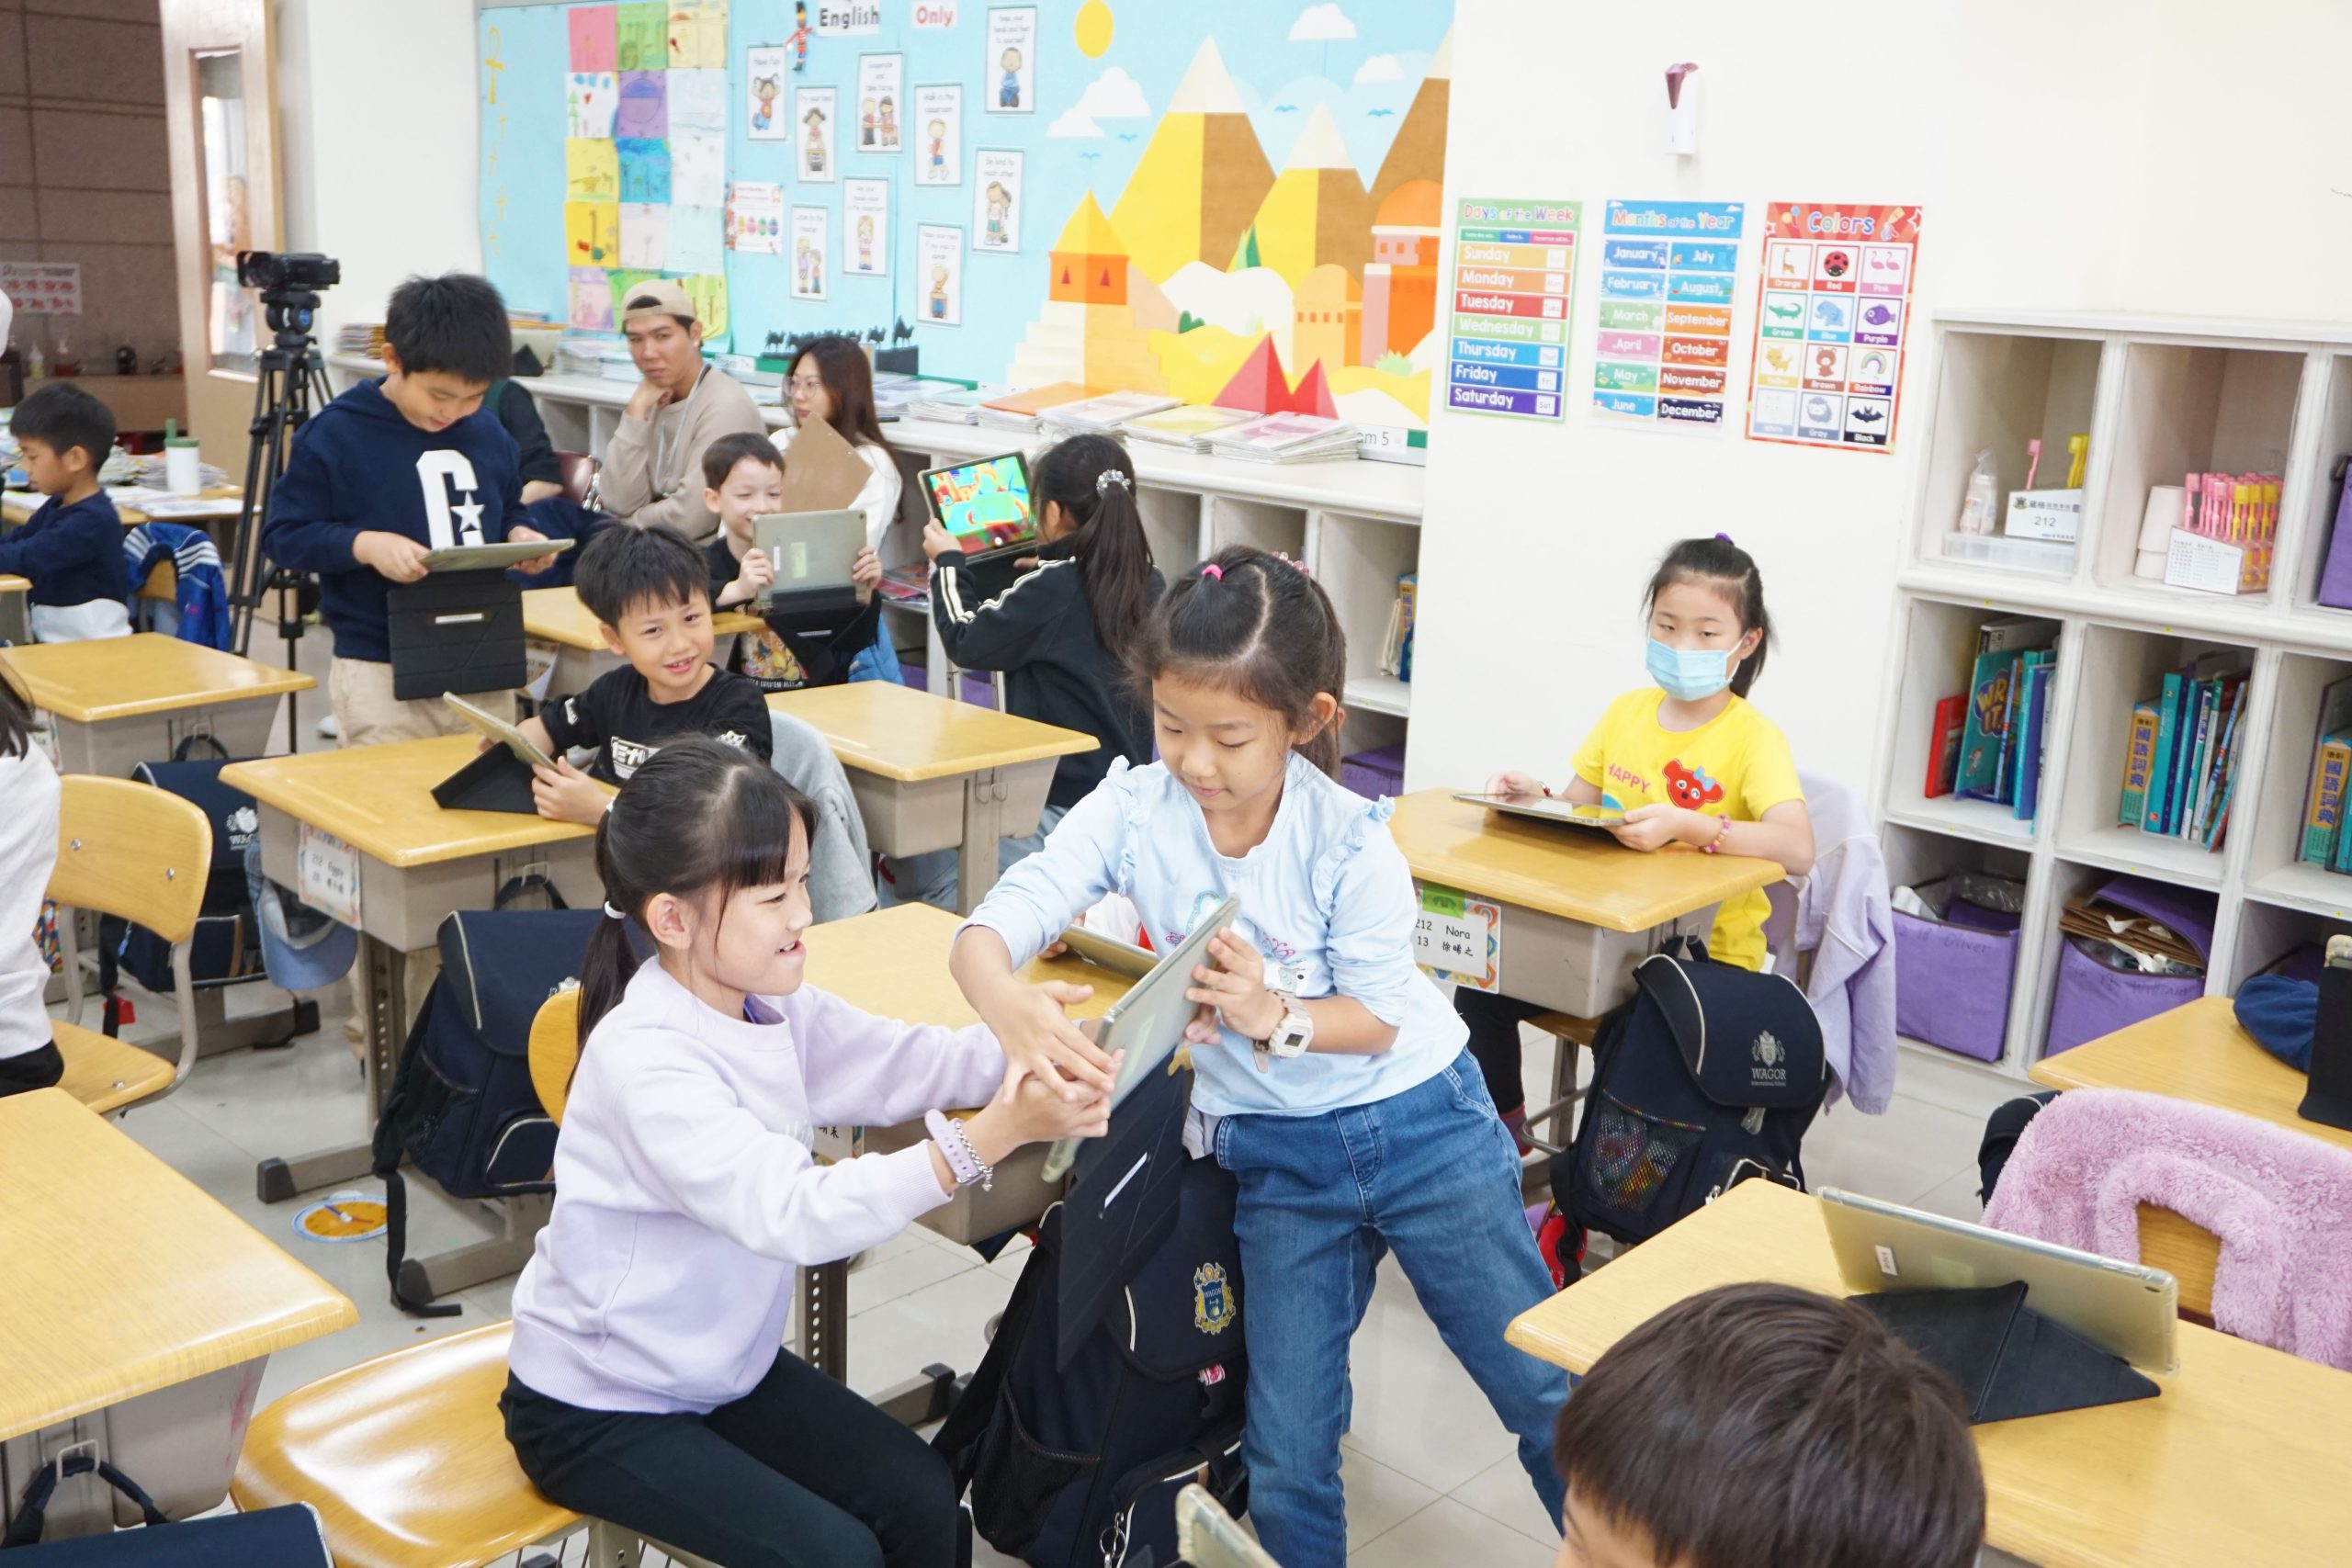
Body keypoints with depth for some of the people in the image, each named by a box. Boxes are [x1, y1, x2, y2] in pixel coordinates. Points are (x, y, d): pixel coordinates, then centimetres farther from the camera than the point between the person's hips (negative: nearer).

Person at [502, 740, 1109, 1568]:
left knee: (921, 1497, -2)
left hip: (721, 1366, 7)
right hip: (597, 1410, -7)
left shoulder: (772, 1006, -5)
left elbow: (902, 1063, -3)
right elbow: (794, 1210, -40)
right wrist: (996, 1134, -47)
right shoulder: (646, 1061, -31)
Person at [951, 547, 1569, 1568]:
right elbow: (987, 933, -22)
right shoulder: (1132, 813, -14)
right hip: (1275, 1156, 2)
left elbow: (1379, 1016, -11)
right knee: (1285, 1454, 6)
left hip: (1420, 1126, -1)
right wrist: (1010, 1004, -45)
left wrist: (1276, 1015, -31)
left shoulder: (1348, 840, -18)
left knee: (1549, 1398, 11)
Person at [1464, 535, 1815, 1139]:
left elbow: (1797, 849, -28)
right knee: (1483, 989, -8)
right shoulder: (1626, 712, 6)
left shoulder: (1754, 738, -12)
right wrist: (1534, 796, -11)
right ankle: (1503, 1129, 17)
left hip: (1708, 953, -5)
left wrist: (1686, 825, -40)